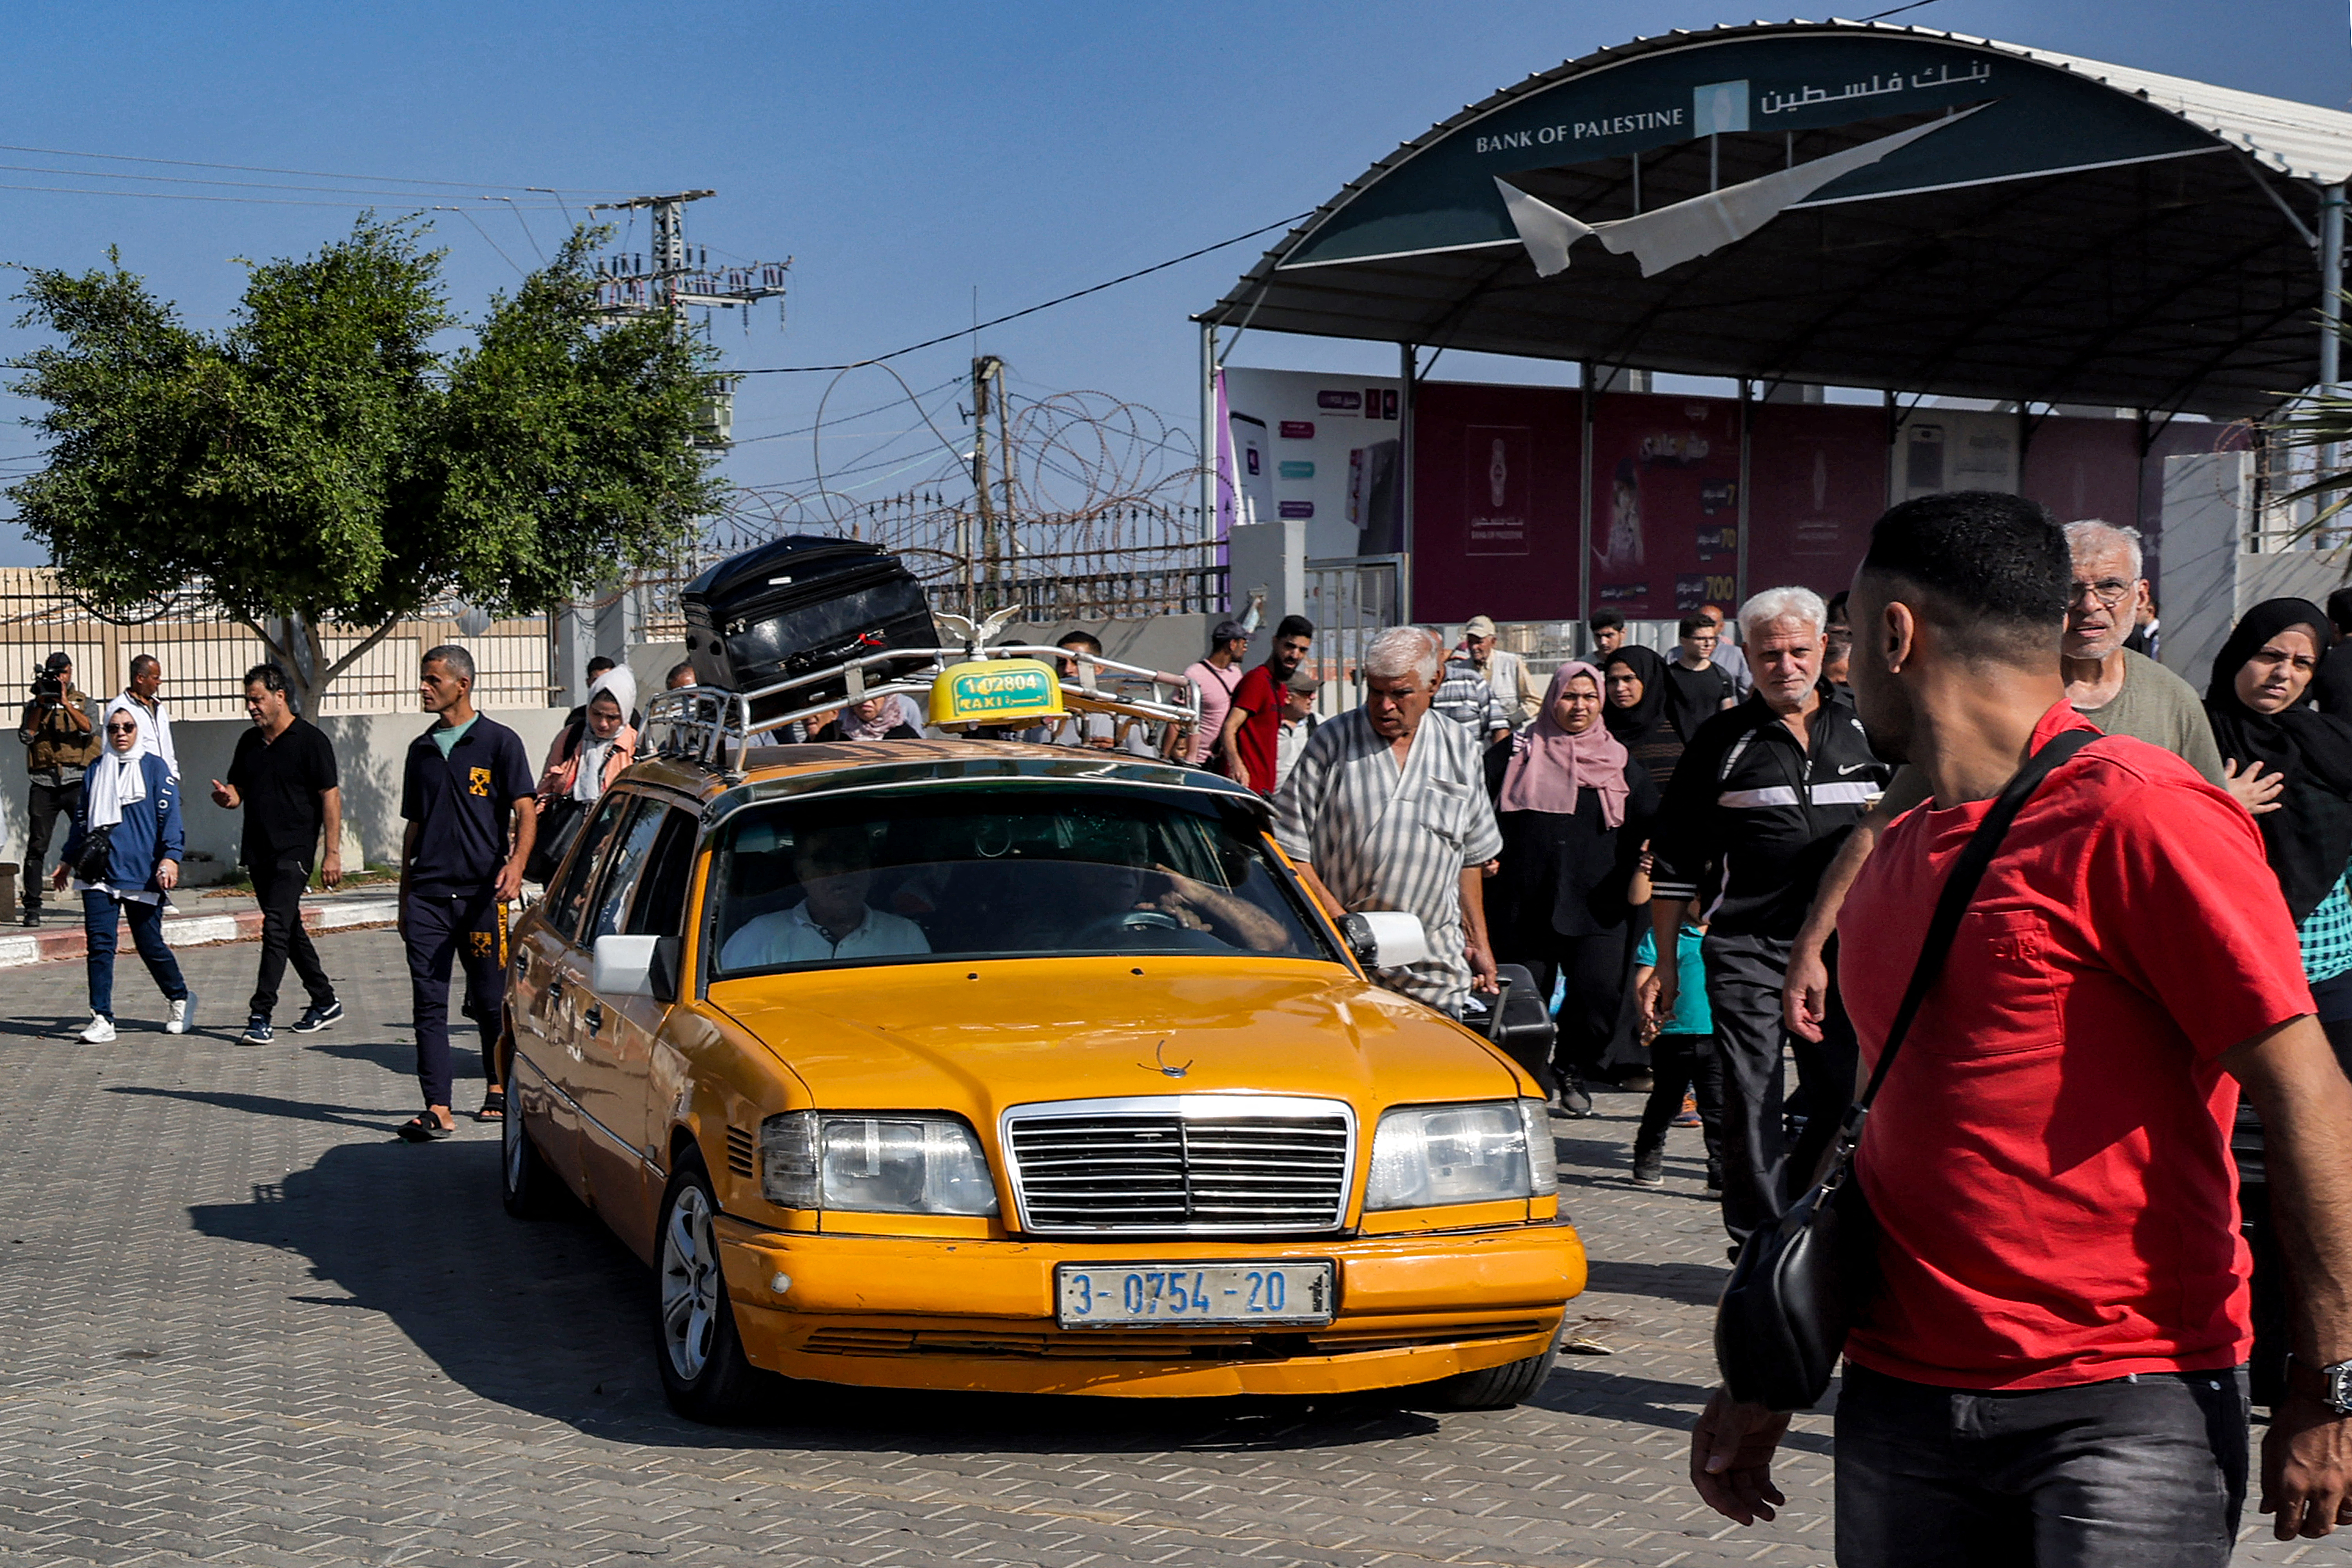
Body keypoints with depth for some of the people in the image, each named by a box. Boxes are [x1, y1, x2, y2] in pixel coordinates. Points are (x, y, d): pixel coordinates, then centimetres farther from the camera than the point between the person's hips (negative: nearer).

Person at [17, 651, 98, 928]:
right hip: (43, 784, 1)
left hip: (77, 783, -1)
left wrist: (65, 702, -15)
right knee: (36, 847, -2)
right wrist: (41, 704, -6)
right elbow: (26, 736, -1)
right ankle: (32, 908, 1)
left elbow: (88, 729, -8)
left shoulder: (83, 702, 11)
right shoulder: (34, 706, 14)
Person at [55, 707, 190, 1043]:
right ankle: (102, 1019, -4)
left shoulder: (155, 768, 1)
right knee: (99, 943, -5)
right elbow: (83, 819, 22)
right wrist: (68, 860, 25)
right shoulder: (96, 770, 12)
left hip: (142, 875, -3)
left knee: (150, 945, 3)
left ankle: (180, 999, 26)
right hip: (99, 873, 3)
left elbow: (169, 816, -4)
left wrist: (170, 856, -16)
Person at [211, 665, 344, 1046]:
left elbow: (330, 797, -8)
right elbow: (237, 793, 19)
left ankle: (261, 1015, -16)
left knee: (276, 928, -14)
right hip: (259, 853, 7)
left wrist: (332, 853, -13)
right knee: (289, 930, 13)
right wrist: (225, 797, -7)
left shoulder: (311, 740, -7)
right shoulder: (249, 742, 13)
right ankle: (325, 1003, 24)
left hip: (294, 852, -7)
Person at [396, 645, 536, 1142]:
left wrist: (516, 865, -24)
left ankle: (498, 1087, 25)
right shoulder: (422, 750, 16)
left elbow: (525, 813, -5)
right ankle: (438, 1108, -7)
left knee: (491, 1002, 4)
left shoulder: (500, 742, 1)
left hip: (481, 892, -4)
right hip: (427, 893, 4)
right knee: (429, 1003, -5)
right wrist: (405, 899, 20)